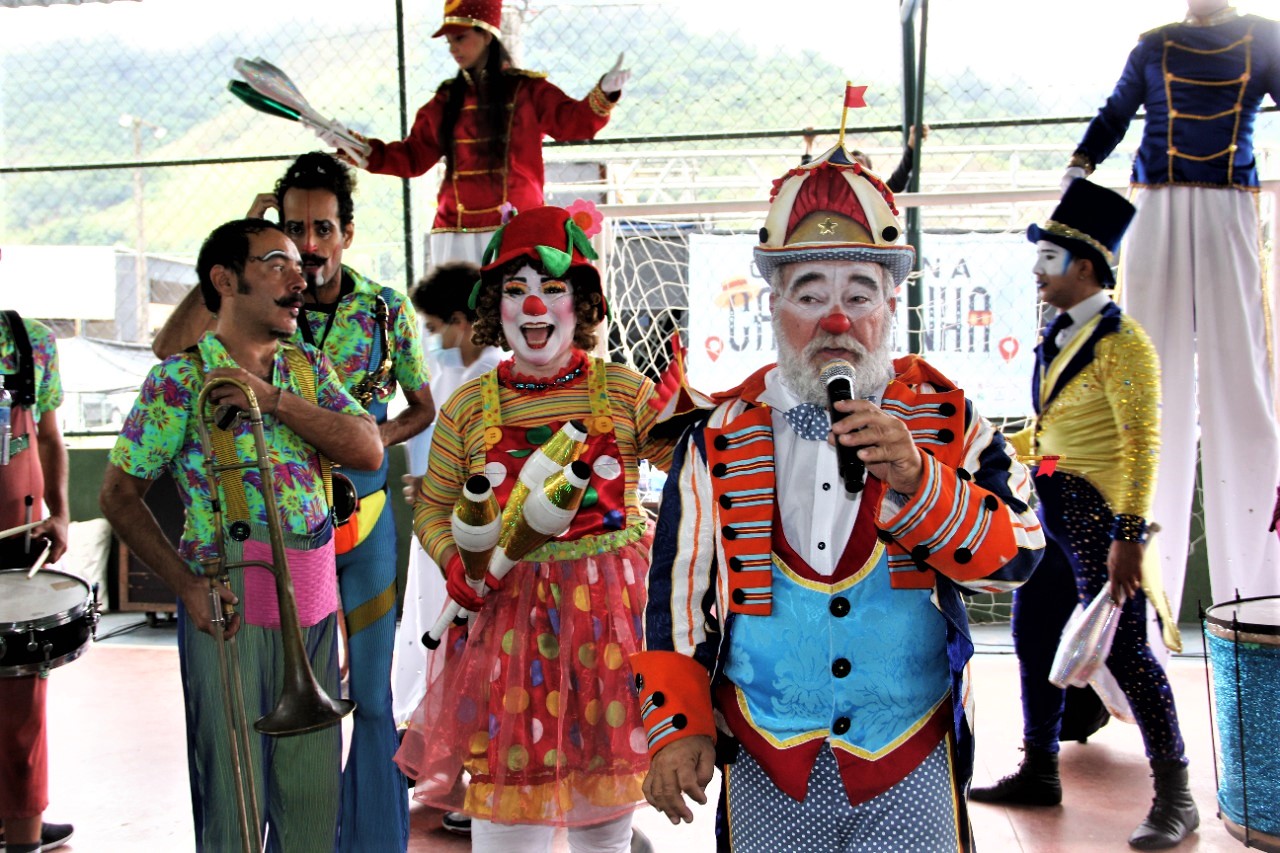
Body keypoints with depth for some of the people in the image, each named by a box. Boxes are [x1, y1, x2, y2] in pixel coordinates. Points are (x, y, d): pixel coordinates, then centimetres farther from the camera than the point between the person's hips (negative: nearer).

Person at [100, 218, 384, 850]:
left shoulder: (308, 366, 9)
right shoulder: (180, 378, -6)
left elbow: (369, 451, -4)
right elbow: (118, 495, -3)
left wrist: (274, 398, -14)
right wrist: (187, 586, -13)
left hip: (314, 599, 5)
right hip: (230, 606, -5)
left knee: (312, 790, 13)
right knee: (233, 798, 4)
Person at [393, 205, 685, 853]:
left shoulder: (624, 392, 0)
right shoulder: (470, 407, 3)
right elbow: (433, 508, 12)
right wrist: (455, 562, -7)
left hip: (611, 604, 0)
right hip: (507, 610, 0)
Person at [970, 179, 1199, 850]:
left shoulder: (1119, 341, -14)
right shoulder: (1058, 336, 13)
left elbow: (1142, 443, -19)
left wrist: (1130, 536, -24)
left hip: (1097, 516, -9)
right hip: (1049, 511, 9)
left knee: (1124, 650, -5)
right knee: (1033, 639, 13)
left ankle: (1174, 797, 8)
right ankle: (1039, 773, 28)